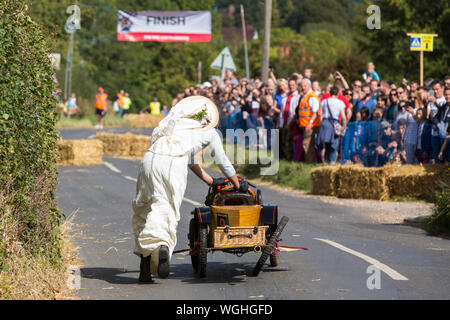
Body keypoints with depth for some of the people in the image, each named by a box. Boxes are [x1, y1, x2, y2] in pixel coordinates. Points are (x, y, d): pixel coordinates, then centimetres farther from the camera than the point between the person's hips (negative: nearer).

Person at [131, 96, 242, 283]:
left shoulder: (176, 124, 36)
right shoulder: (210, 133, 22)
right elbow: (223, 163, 31)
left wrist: (212, 182, 52)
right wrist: (239, 186, 46)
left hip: (150, 160, 4)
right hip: (174, 165, -4)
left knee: (144, 210, 8)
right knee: (165, 211, -2)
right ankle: (163, 246, -33)